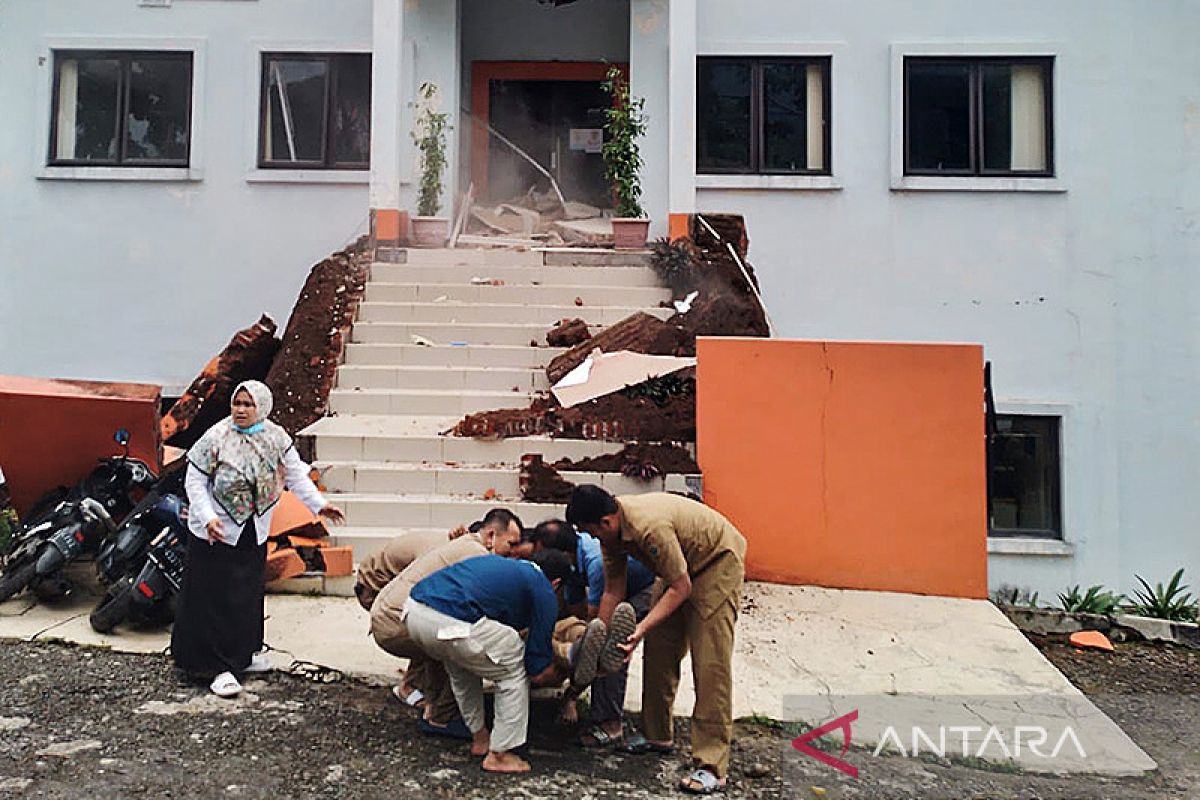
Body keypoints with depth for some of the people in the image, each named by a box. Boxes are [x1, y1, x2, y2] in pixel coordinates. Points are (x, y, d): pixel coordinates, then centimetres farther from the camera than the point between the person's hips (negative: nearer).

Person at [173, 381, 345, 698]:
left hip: (255, 533, 5)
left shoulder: (276, 438, -2)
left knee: (249, 595, 14)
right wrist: (208, 518, -24)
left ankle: (244, 654, 31)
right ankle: (219, 667, 5)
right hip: (216, 533, -5)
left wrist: (319, 505, -11)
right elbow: (194, 481, -11)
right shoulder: (216, 438, -14)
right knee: (217, 598, -3)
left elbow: (296, 474, -1)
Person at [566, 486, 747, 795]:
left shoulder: (649, 526, -36)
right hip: (682, 566, 9)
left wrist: (642, 628, -31)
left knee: (710, 663, -14)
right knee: (658, 651, 10)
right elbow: (612, 591, 1)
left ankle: (712, 768, -11)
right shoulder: (613, 529, -8)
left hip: (718, 560, -9)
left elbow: (681, 588, -27)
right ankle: (658, 735, 26)